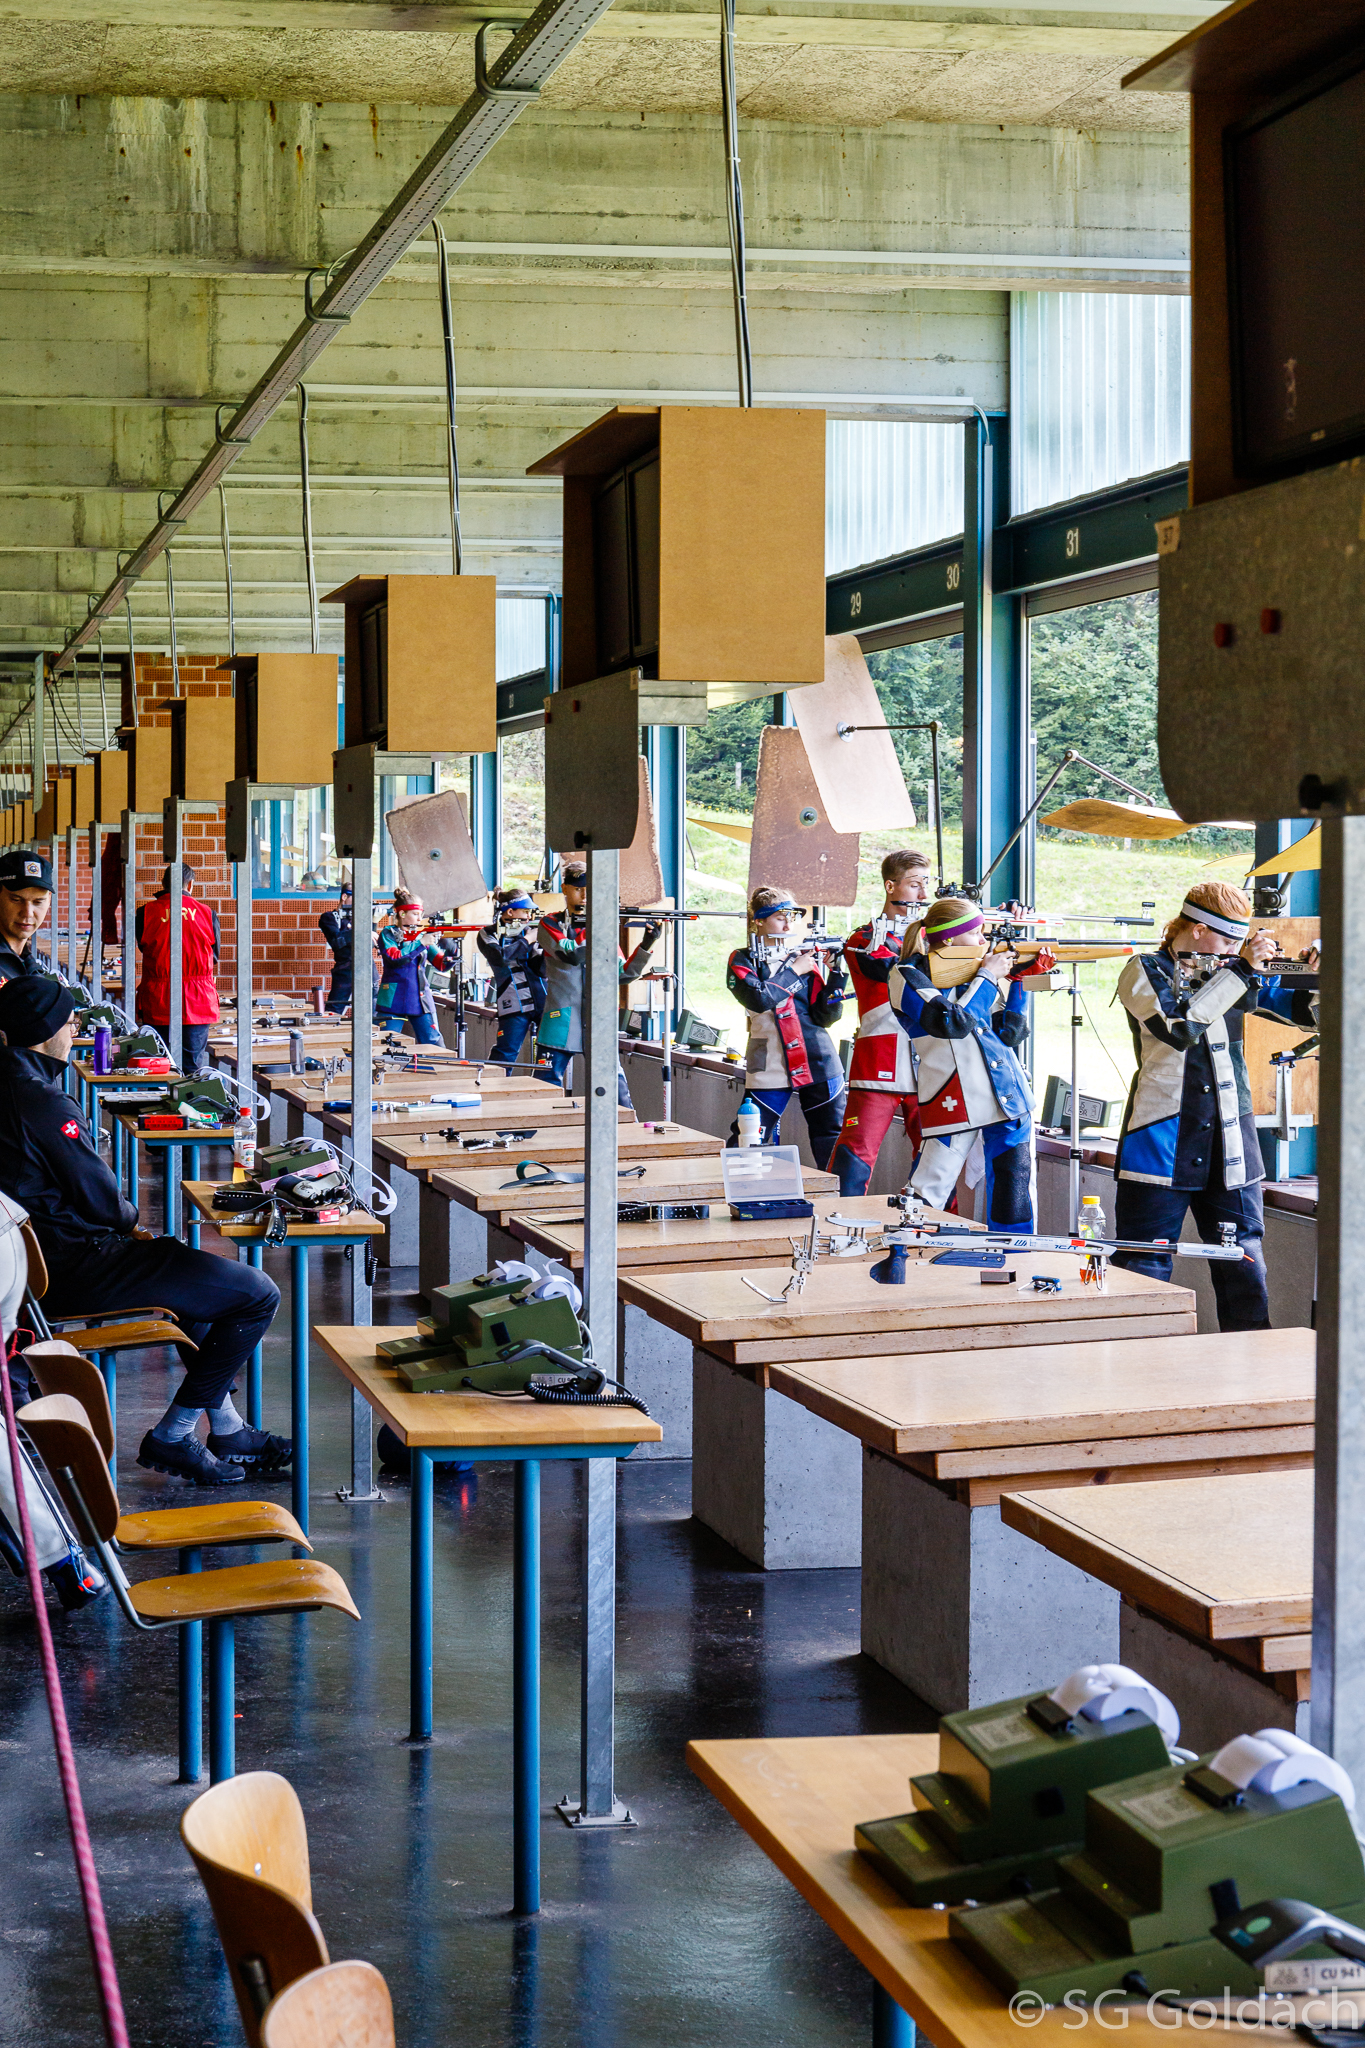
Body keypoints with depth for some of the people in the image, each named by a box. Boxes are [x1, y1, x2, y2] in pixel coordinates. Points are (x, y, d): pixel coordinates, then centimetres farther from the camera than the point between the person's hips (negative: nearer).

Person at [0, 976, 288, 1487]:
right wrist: (131, 1222, 6)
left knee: (198, 1271, 34)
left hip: (45, 1255, 12)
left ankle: (227, 1430, 32)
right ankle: (172, 1438, 1)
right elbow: (98, 1195, -16)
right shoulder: (44, 1102, -23)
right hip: (75, 1269, -12)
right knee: (258, 1294, -10)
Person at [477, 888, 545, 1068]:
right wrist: (527, 940, -11)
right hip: (515, 1005, -4)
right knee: (504, 1054, -8)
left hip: (543, 1001, 4)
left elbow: (541, 969, 4)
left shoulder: (527, 931, 14)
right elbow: (499, 956, -18)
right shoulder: (488, 935, 4)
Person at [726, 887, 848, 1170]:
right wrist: (794, 971, -8)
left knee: (833, 1143, 2)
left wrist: (836, 974, -7)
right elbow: (759, 999, -17)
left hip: (818, 1062, 3)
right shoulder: (743, 961, 3)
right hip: (769, 1067, -3)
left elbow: (826, 1016, 4)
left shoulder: (806, 957, 10)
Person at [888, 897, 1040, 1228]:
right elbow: (954, 1021, -18)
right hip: (953, 1103, -6)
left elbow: (1011, 1033, 12)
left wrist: (1018, 979, 3)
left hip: (1009, 1100, 6)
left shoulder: (972, 970, 15)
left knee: (1015, 1203, 5)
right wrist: (987, 977, -7)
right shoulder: (909, 975, -3)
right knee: (924, 1201, -5)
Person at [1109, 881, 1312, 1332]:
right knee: (1143, 1275, -1)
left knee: (1246, 1276, 4)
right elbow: (1179, 1027, -19)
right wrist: (1241, 969, -17)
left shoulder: (1230, 972, 13)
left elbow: (1302, 1009, 13)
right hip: (1162, 1148, -5)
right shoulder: (1144, 972, -2)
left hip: (1231, 1150, 5)